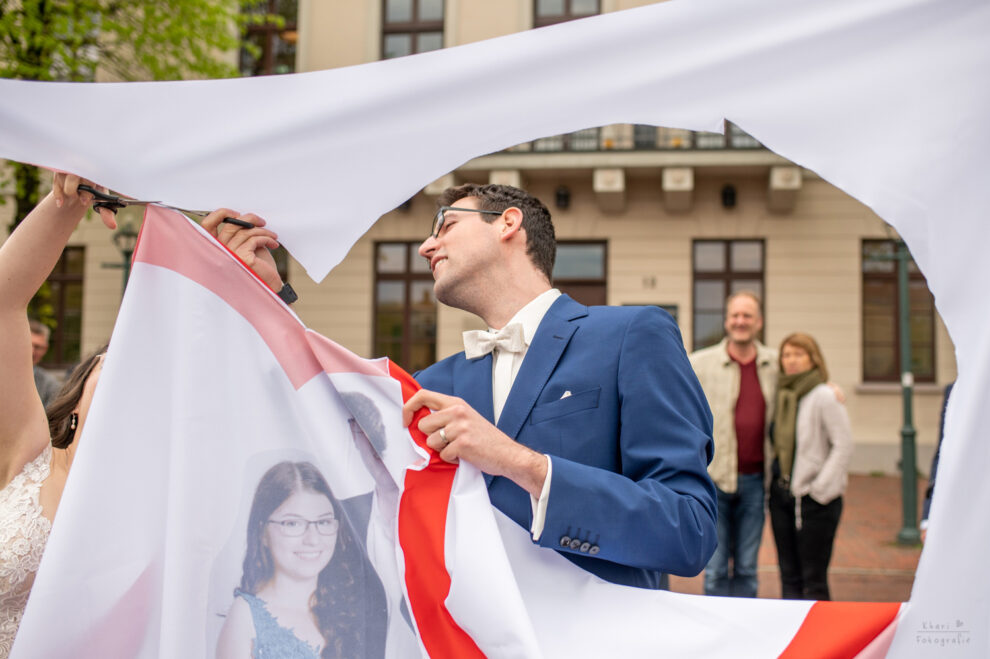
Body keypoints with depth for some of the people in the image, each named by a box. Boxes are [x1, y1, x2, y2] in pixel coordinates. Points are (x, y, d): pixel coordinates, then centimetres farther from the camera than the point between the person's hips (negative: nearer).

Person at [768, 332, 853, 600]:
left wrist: (821, 487, -14)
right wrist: (776, 484, 7)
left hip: (813, 498, -6)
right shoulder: (781, 395, 10)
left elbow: (843, 445, -12)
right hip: (781, 495, 6)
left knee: (814, 579, -2)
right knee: (789, 577, 10)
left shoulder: (825, 396, -9)